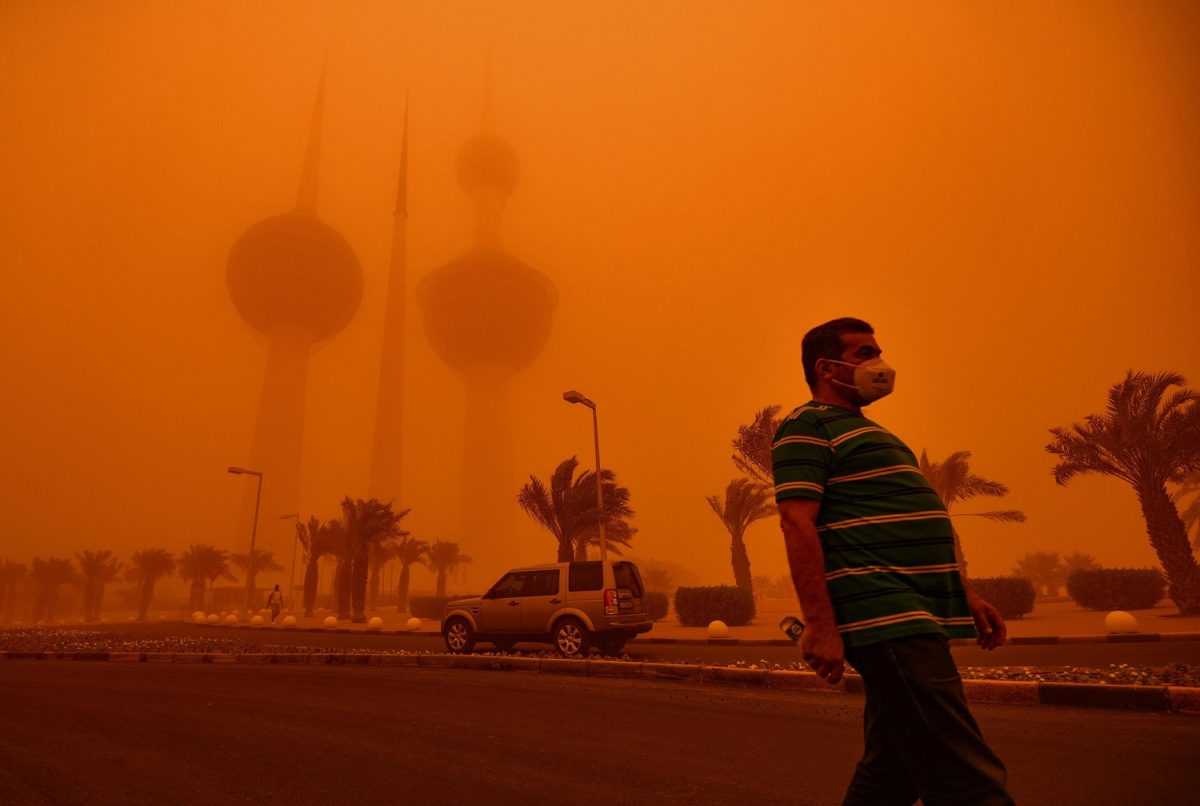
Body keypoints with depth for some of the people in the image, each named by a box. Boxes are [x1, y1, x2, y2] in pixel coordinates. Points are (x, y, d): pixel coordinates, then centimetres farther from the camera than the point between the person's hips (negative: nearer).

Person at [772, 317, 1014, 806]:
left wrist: (964, 592, 21)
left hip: (917, 617, 10)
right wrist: (821, 626, -23)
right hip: (884, 617, -10)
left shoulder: (866, 430, 25)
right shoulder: (808, 426, -5)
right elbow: (797, 523, -16)